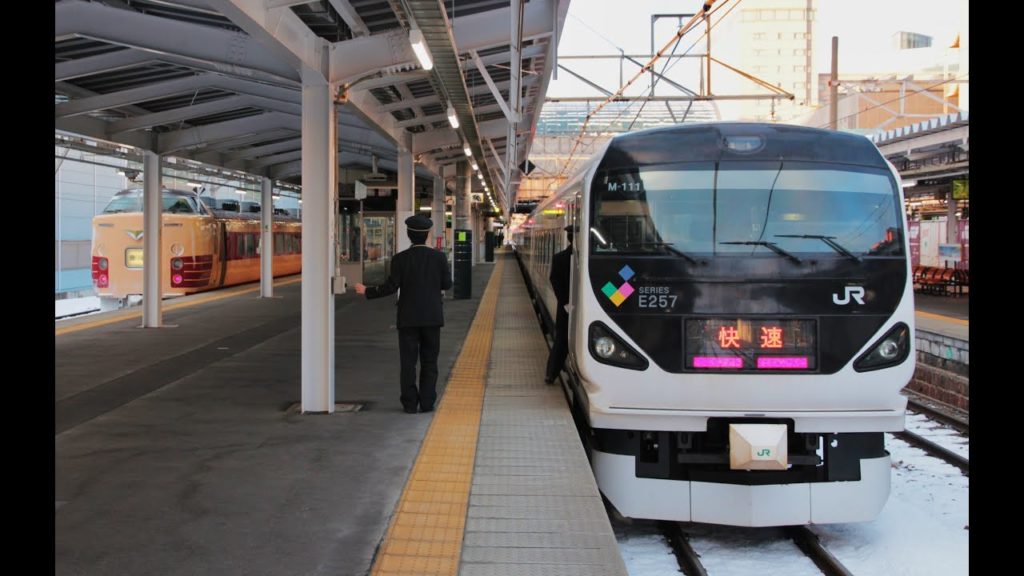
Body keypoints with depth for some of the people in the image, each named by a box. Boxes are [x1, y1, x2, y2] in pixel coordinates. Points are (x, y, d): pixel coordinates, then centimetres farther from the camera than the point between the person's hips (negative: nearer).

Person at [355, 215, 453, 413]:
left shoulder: (400, 259, -8)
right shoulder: (439, 257, -4)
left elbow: (390, 287, -10)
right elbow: (447, 284, 2)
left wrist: (367, 291, 4)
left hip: (408, 318, -1)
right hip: (432, 317, 1)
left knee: (408, 362, 5)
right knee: (429, 362, 8)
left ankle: (410, 403, 6)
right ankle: (427, 402, 7)